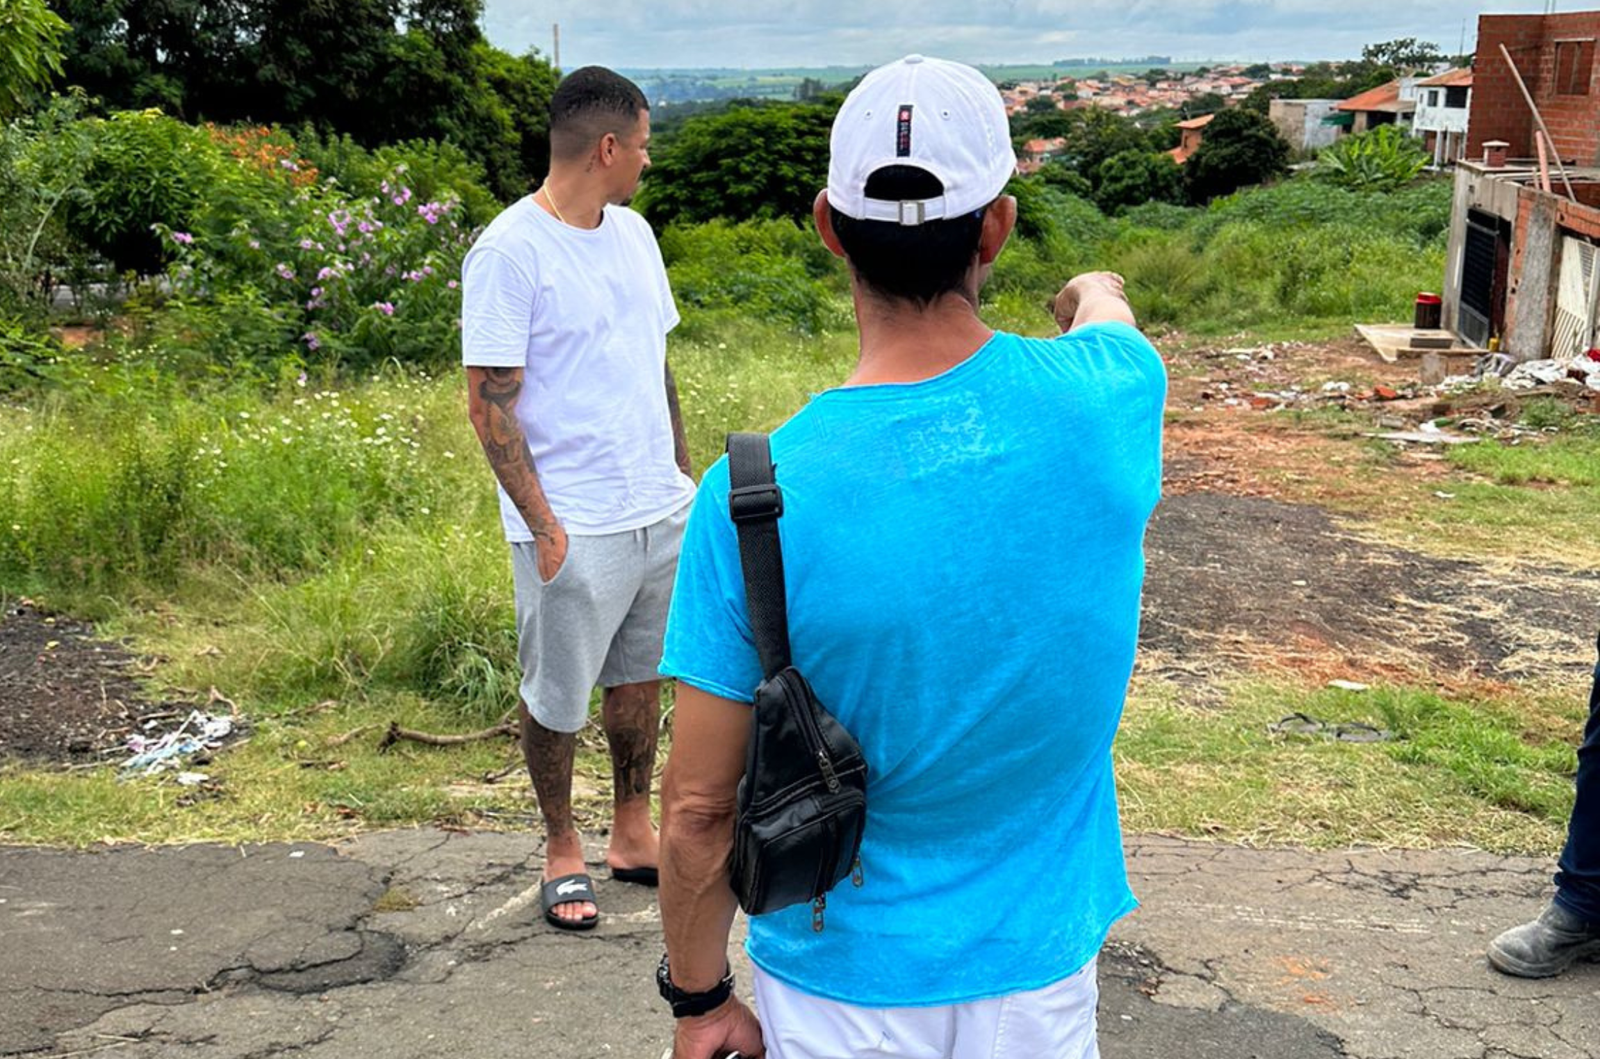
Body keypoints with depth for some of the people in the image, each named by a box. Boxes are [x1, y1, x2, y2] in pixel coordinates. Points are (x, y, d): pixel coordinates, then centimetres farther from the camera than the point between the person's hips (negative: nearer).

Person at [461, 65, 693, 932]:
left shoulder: (632, 233, 9)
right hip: (574, 527, -7)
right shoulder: (509, 252, -14)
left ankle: (633, 834, 33)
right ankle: (562, 850, 27)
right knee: (556, 699, 7)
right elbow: (489, 403, -15)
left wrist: (684, 471, 16)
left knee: (640, 675, 17)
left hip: (661, 510, 7)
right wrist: (542, 525, -17)